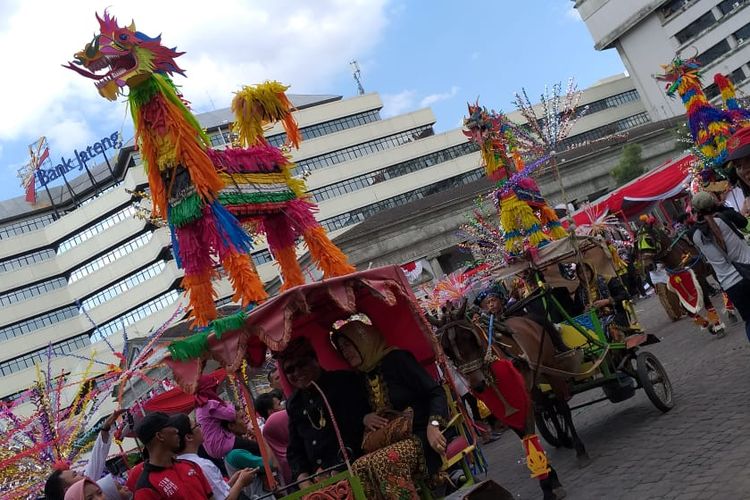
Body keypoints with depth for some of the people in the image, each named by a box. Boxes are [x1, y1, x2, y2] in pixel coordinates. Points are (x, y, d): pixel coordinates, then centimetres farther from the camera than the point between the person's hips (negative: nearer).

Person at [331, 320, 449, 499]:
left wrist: (433, 426, -27)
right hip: (391, 442, 6)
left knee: (381, 463, -34)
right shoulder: (364, 377, 16)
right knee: (358, 469, -23)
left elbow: (435, 392, -12)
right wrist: (365, 418, 6)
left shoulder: (395, 359, -7)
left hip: (420, 435, -6)